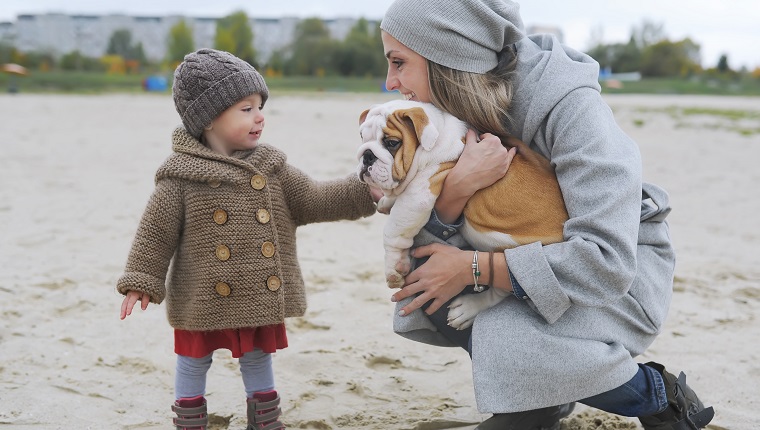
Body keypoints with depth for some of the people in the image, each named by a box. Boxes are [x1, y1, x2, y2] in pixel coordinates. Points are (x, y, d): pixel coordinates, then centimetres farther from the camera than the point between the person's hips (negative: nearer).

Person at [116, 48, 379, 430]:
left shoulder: (270, 167, 2)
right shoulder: (181, 176, -12)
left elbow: (311, 201, 3)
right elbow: (156, 231, -8)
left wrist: (363, 192, -5)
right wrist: (141, 282, -9)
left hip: (260, 298, 4)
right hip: (203, 301, -4)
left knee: (258, 361, 19)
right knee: (193, 365, 12)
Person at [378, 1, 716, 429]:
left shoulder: (572, 106, -29)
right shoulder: (461, 109, -9)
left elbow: (607, 262, -36)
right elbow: (427, 244, -10)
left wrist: (472, 268, -30)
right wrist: (458, 186, -32)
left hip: (628, 265, -6)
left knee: (511, 342, -32)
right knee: (422, 287, -15)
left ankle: (661, 395, -4)